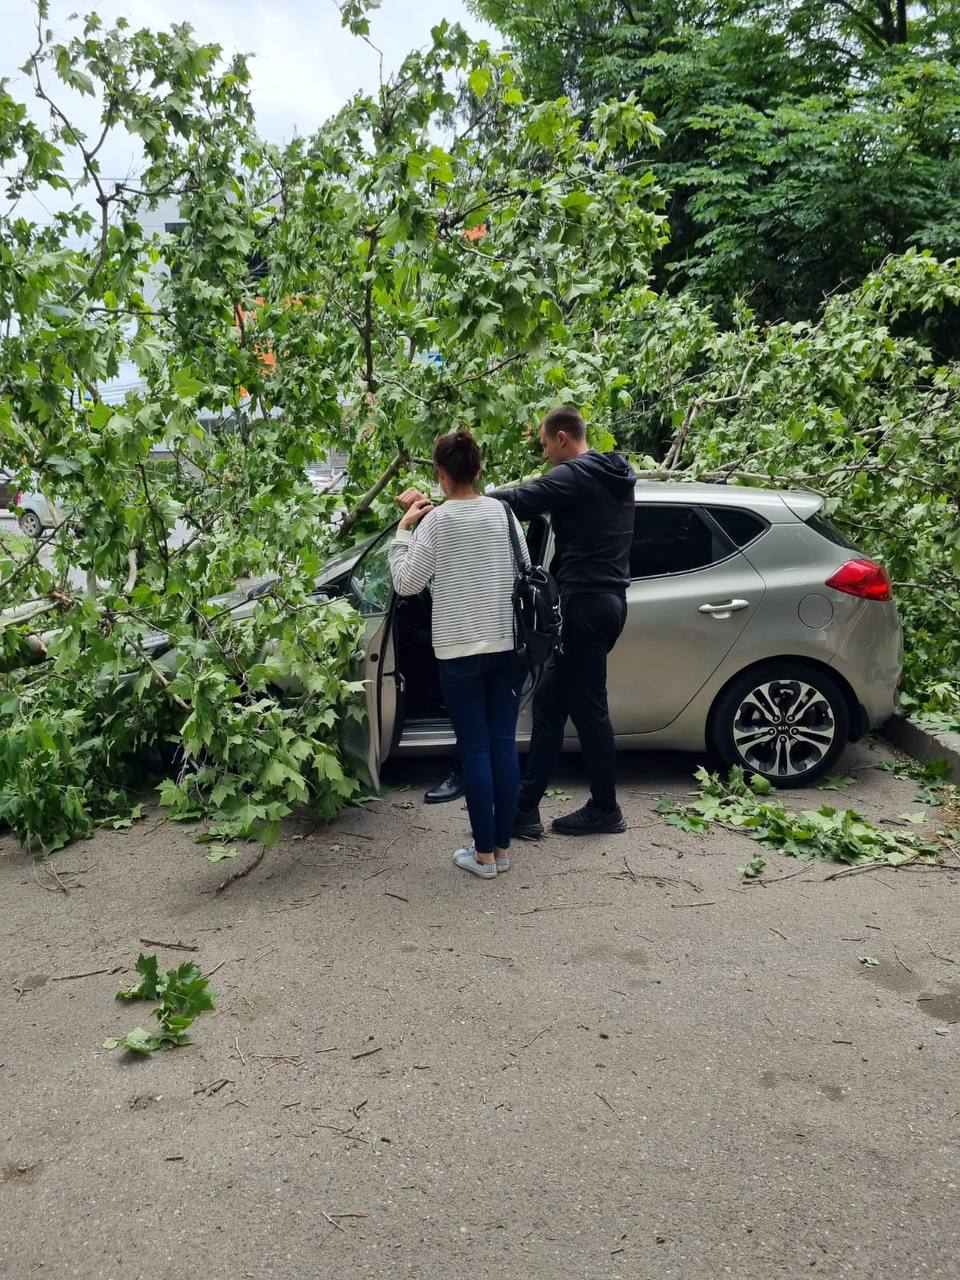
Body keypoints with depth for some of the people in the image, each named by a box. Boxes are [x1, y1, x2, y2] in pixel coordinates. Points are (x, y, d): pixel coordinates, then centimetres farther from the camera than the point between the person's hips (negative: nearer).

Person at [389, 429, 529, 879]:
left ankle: (483, 854, 11)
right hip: (507, 642, 4)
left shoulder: (437, 520, -9)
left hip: (460, 648, -4)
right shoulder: (503, 512, 2)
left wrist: (403, 529, 4)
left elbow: (406, 583, -4)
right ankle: (502, 849, 18)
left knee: (475, 749, 3)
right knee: (504, 744, 9)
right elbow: (524, 571, 10)